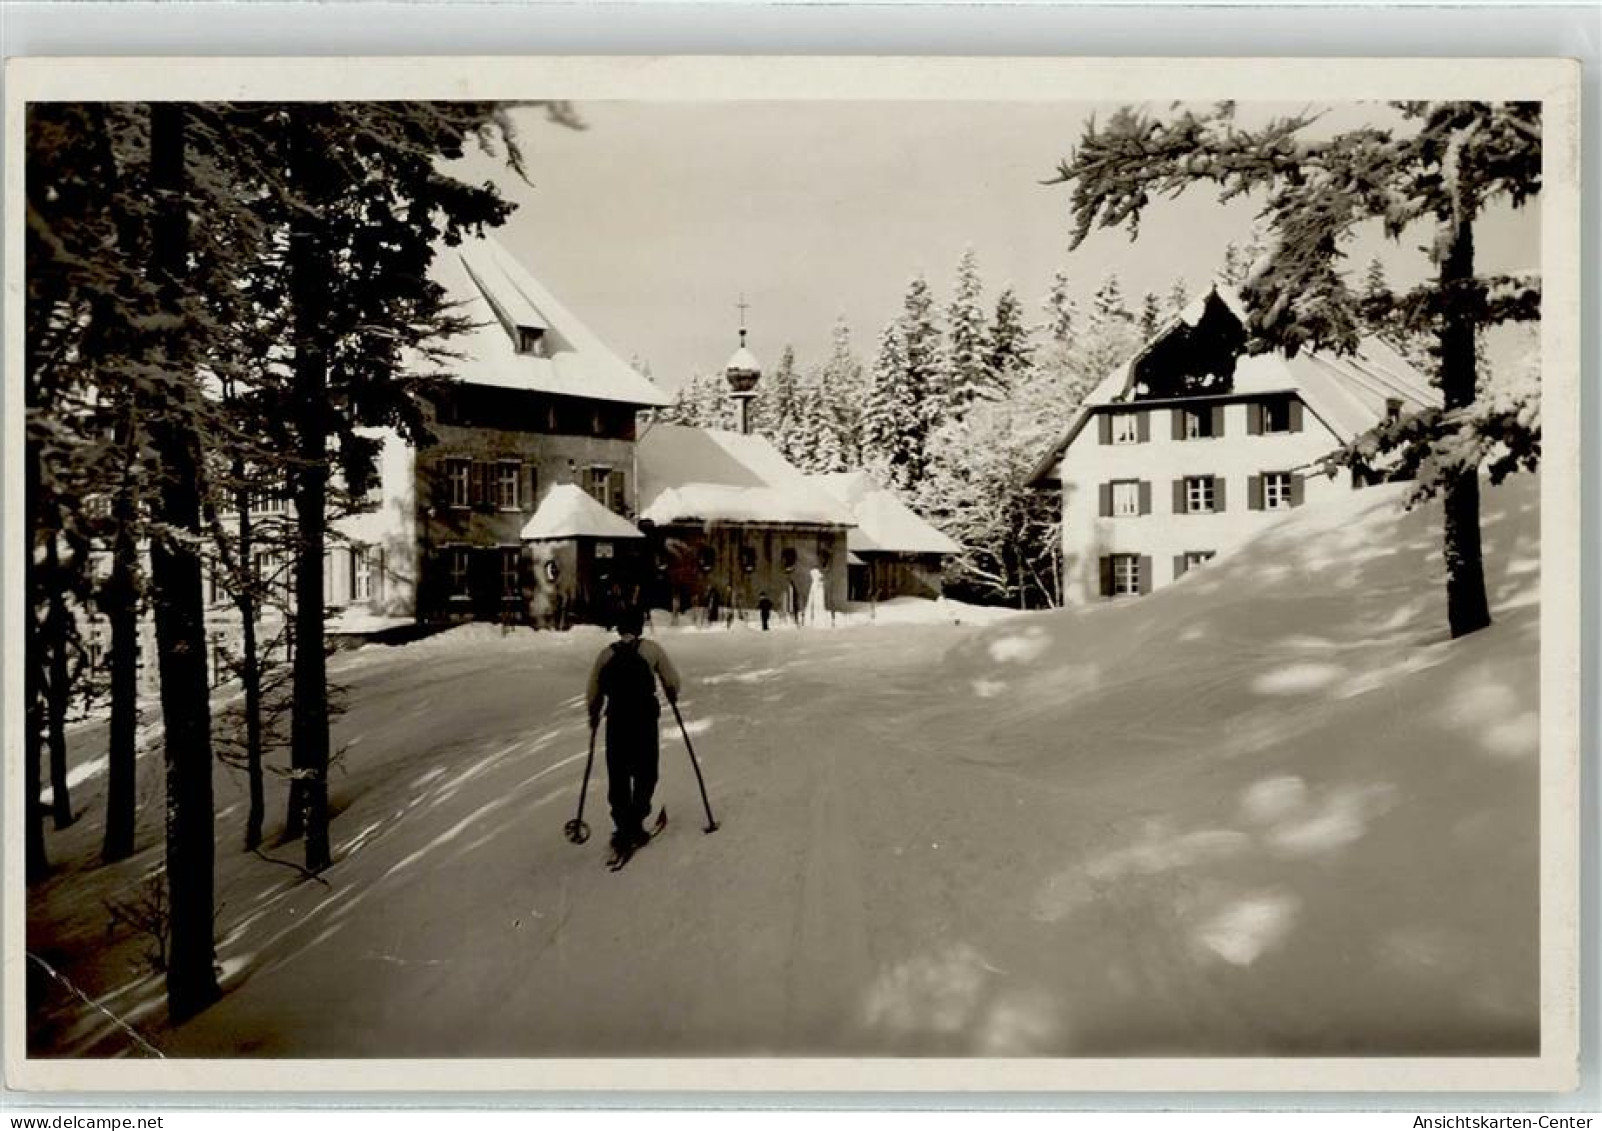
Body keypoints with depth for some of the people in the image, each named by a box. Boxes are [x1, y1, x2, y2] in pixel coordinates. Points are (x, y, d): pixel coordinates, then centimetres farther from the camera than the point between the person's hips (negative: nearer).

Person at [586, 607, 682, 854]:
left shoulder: (605, 654, 3)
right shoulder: (651, 649, -3)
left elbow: (593, 694, 5)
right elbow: (672, 681, -3)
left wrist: (594, 716, 23)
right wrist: (672, 697, 19)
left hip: (616, 721, 2)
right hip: (645, 719, -2)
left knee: (617, 777, 13)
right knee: (645, 775, 11)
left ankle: (622, 829, 13)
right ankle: (635, 827, 8)